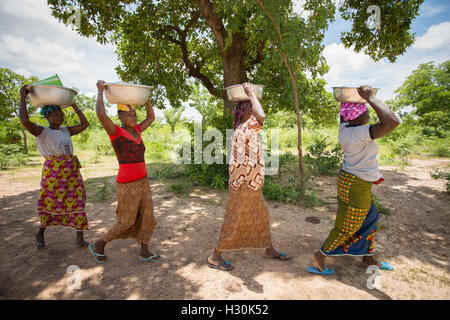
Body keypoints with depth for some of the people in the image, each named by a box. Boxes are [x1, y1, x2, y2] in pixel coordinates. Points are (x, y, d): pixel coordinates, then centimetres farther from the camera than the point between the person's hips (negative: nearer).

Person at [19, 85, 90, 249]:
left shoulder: (66, 131, 14)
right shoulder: (41, 131, -3)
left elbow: (85, 124, 18)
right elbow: (24, 120, -22)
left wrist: (74, 105, 19)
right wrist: (23, 97, -11)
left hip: (72, 171, 5)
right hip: (53, 171, -5)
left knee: (77, 202, 0)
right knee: (51, 204, 8)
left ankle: (80, 239, 6)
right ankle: (40, 234, 36)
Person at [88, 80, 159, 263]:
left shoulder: (136, 131, 10)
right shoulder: (115, 131, -11)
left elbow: (151, 117, 21)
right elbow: (101, 115, -30)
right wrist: (101, 91, -16)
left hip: (143, 181, 8)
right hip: (127, 185, -7)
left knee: (147, 217, 10)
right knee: (126, 222, 4)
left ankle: (144, 253, 24)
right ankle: (99, 245, 28)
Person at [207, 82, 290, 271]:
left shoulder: (245, 130, 9)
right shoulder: (243, 130, -21)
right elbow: (261, 117, -37)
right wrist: (251, 94, -24)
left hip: (252, 185, 10)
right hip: (244, 186, -10)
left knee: (262, 217, 21)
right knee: (235, 222, 2)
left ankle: (269, 250, 40)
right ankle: (215, 256, 18)